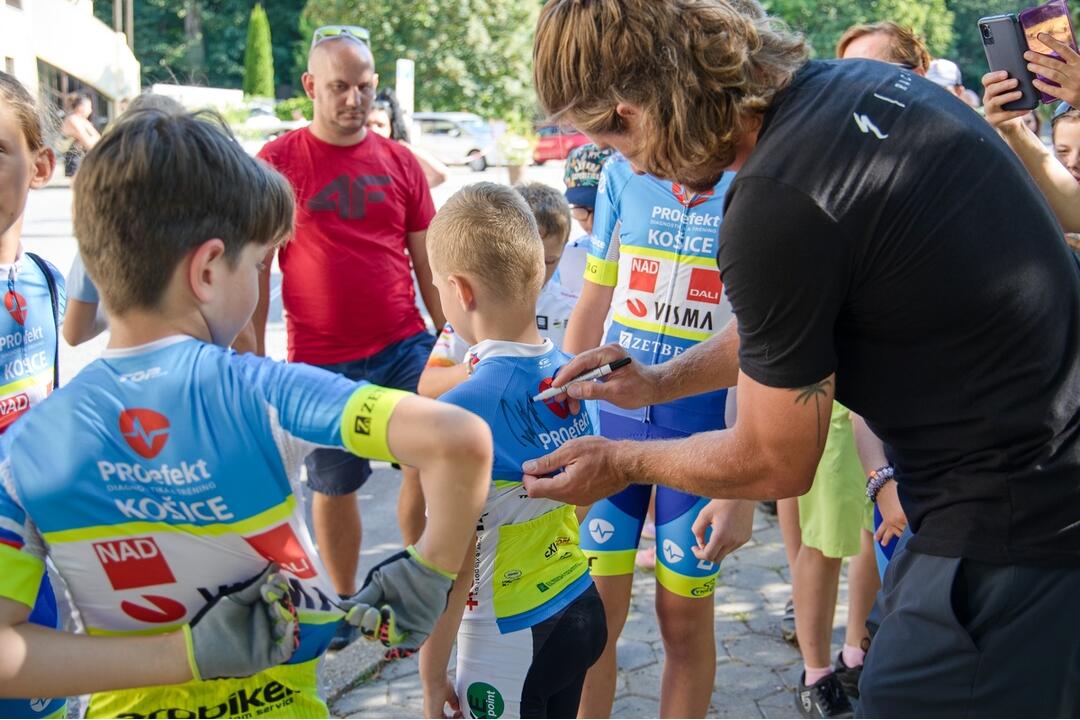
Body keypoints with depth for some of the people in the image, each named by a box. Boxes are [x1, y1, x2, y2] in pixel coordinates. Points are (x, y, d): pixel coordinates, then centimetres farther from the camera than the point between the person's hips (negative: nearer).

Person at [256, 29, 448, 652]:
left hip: (405, 346, 2)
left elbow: (427, 259, 10)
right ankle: (345, 600, 27)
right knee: (334, 485, 10)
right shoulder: (278, 162, -3)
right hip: (322, 359, -2)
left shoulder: (400, 162, 5)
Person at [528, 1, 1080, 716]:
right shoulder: (855, 81, 1)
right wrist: (660, 381, 21)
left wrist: (620, 463, 5)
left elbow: (775, 465, -10)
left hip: (1012, 535, -9)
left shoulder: (774, 207, -25)